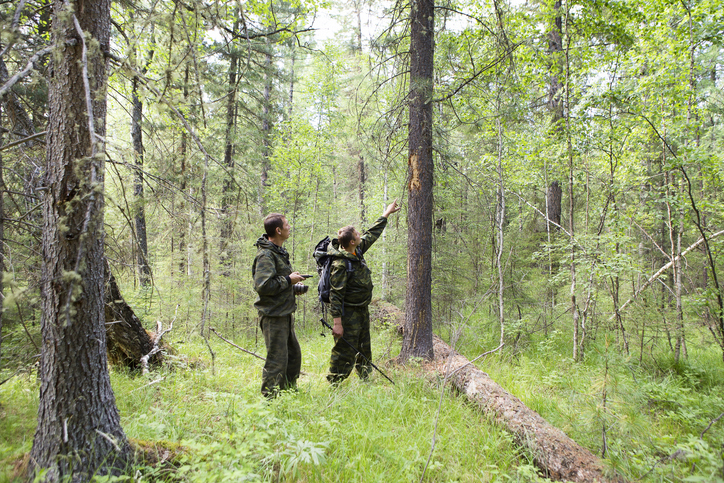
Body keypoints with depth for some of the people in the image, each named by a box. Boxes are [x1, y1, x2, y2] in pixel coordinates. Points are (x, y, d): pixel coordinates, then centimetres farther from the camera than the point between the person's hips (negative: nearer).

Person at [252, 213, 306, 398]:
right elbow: (263, 286, -27)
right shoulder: (266, 255, -18)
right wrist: (289, 280, -18)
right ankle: (270, 398, 9)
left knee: (294, 355, 18)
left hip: (285, 314, 10)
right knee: (277, 360, -4)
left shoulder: (279, 251, 15)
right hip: (273, 315, -10)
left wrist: (294, 286, 10)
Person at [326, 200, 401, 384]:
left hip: (362, 311, 9)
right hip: (348, 313, -9)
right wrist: (337, 323, -26)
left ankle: (365, 379, 33)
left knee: (364, 351, 19)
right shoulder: (340, 264, -23)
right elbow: (335, 295, -24)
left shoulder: (358, 251, 3)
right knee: (345, 353, -4)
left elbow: (372, 234, 20)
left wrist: (386, 214, 27)